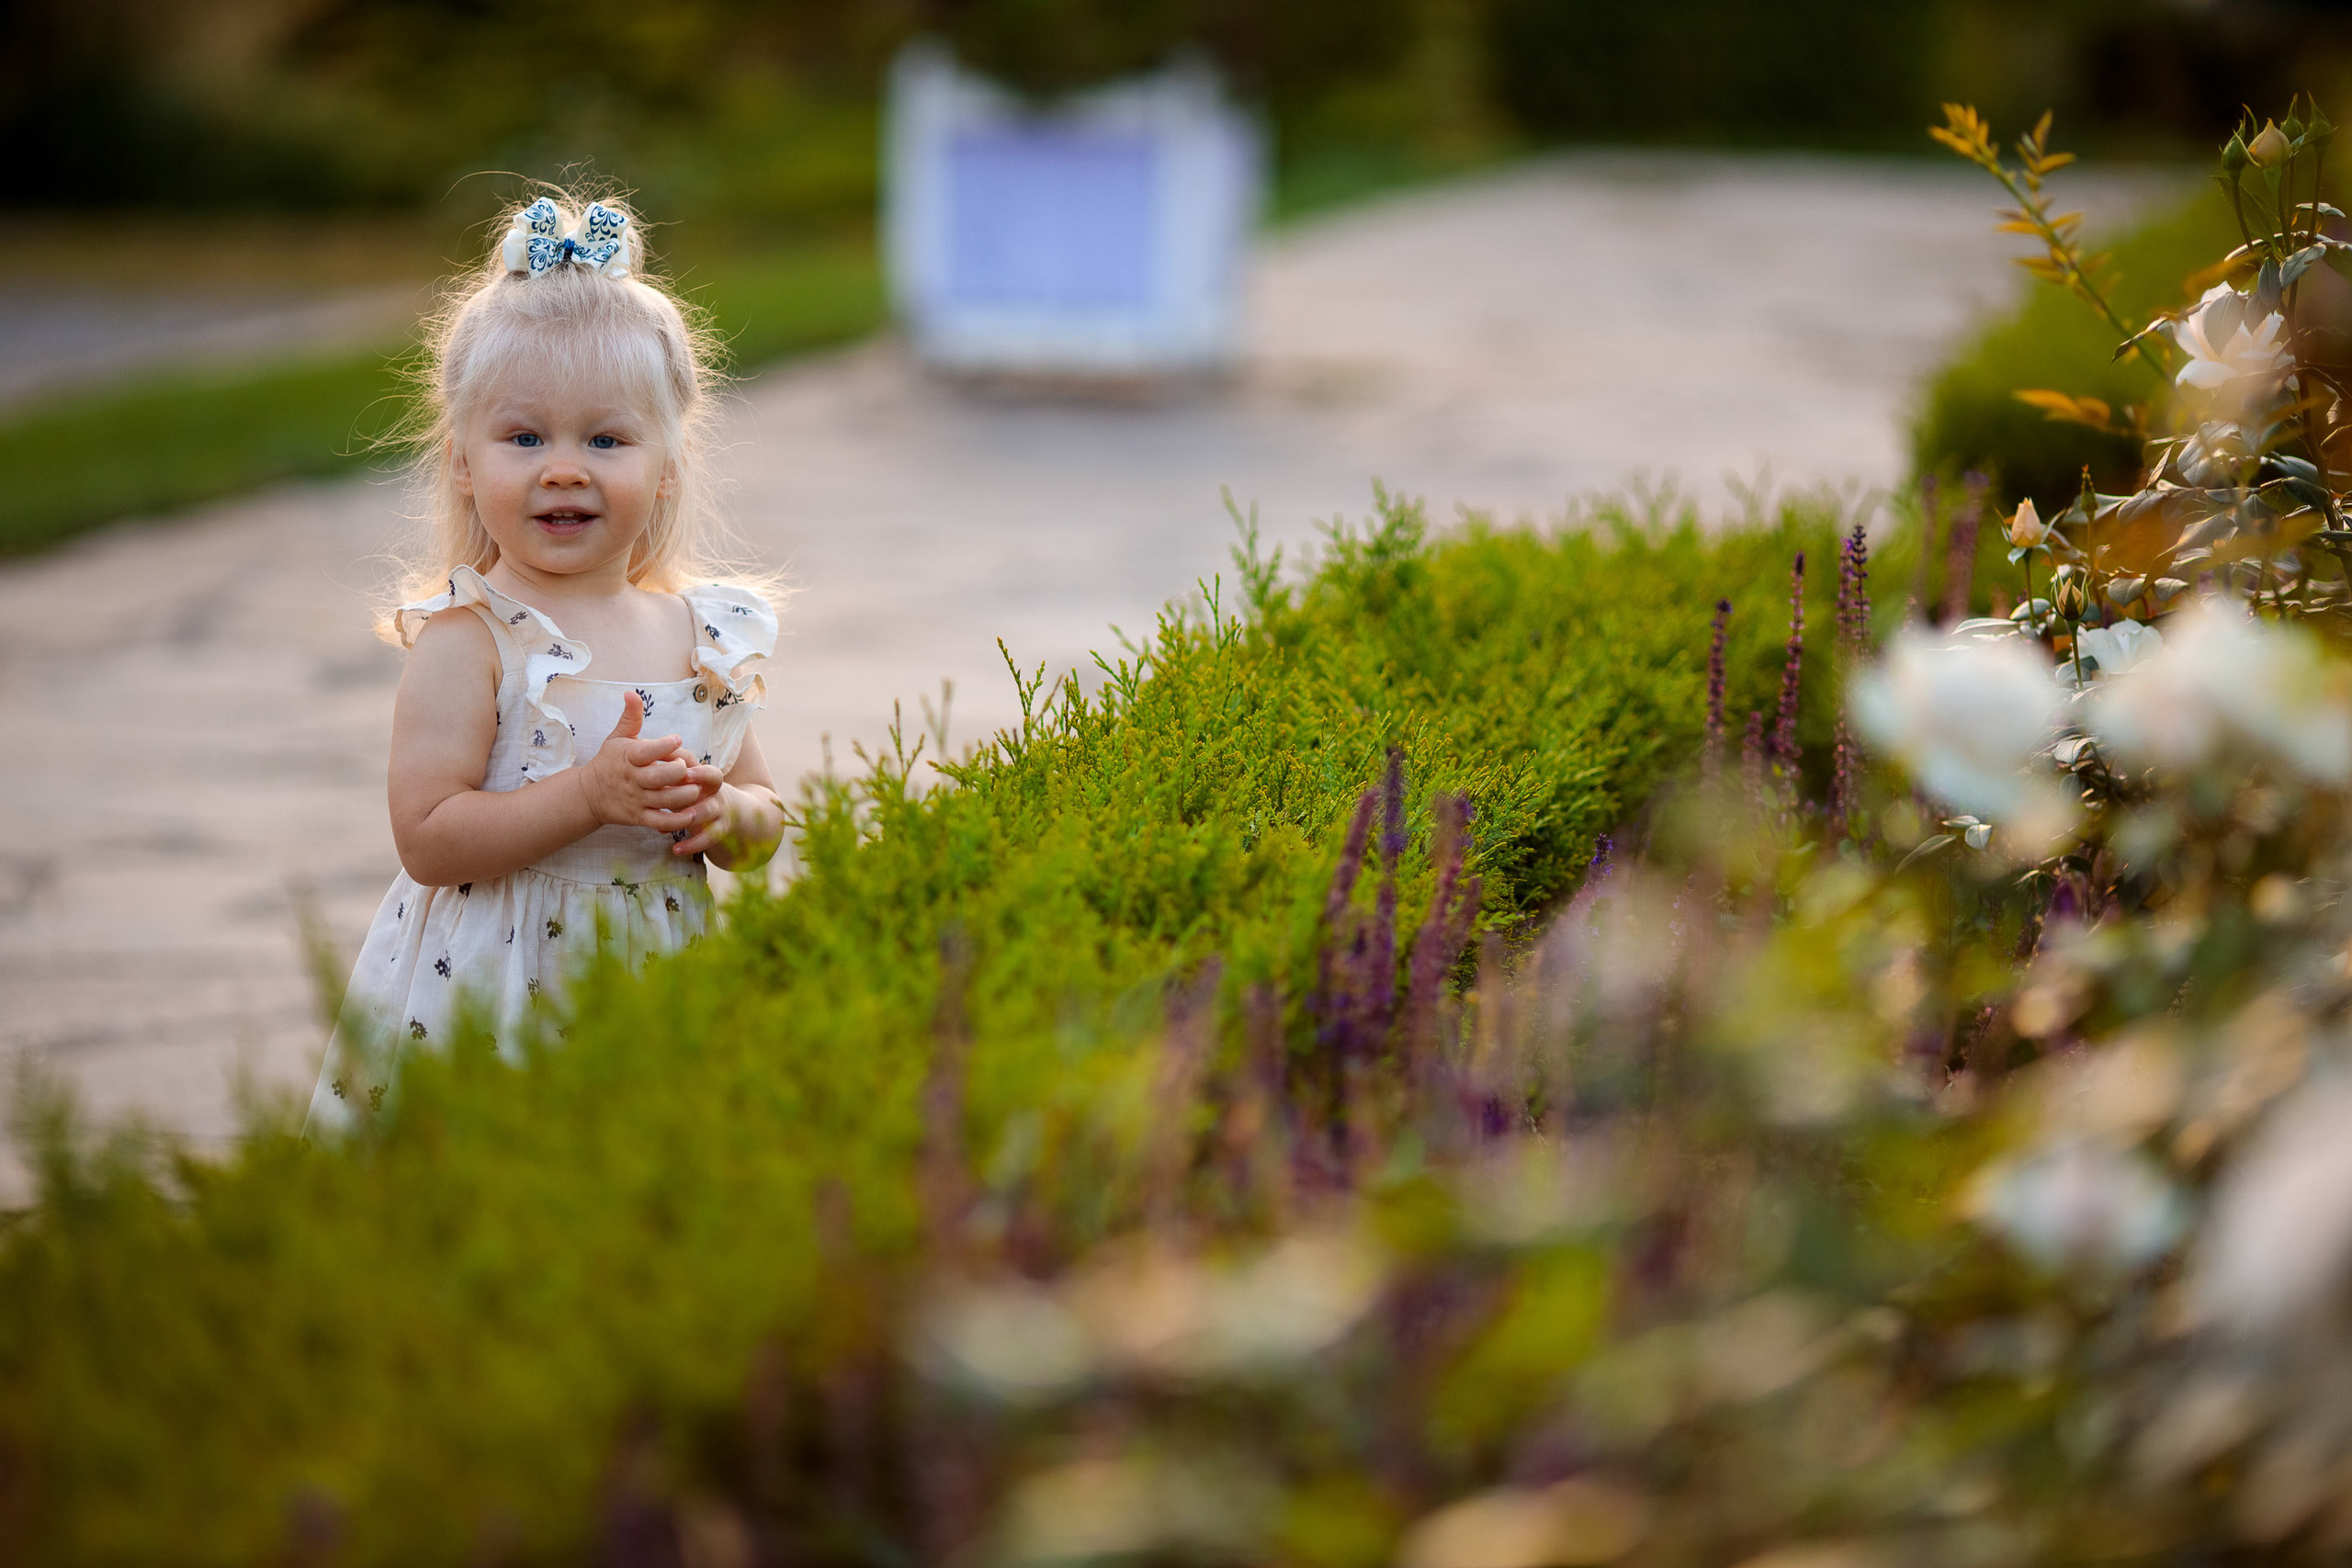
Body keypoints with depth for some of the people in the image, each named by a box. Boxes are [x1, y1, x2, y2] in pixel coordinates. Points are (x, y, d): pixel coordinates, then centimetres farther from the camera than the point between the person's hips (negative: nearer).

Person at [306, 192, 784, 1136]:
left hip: (655, 988, 4)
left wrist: (723, 816, -9)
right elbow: (427, 838, -18)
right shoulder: (469, 640, -11)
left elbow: (764, 819, 13)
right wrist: (591, 795, -25)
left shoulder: (709, 635, 4)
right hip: (487, 987, -4)